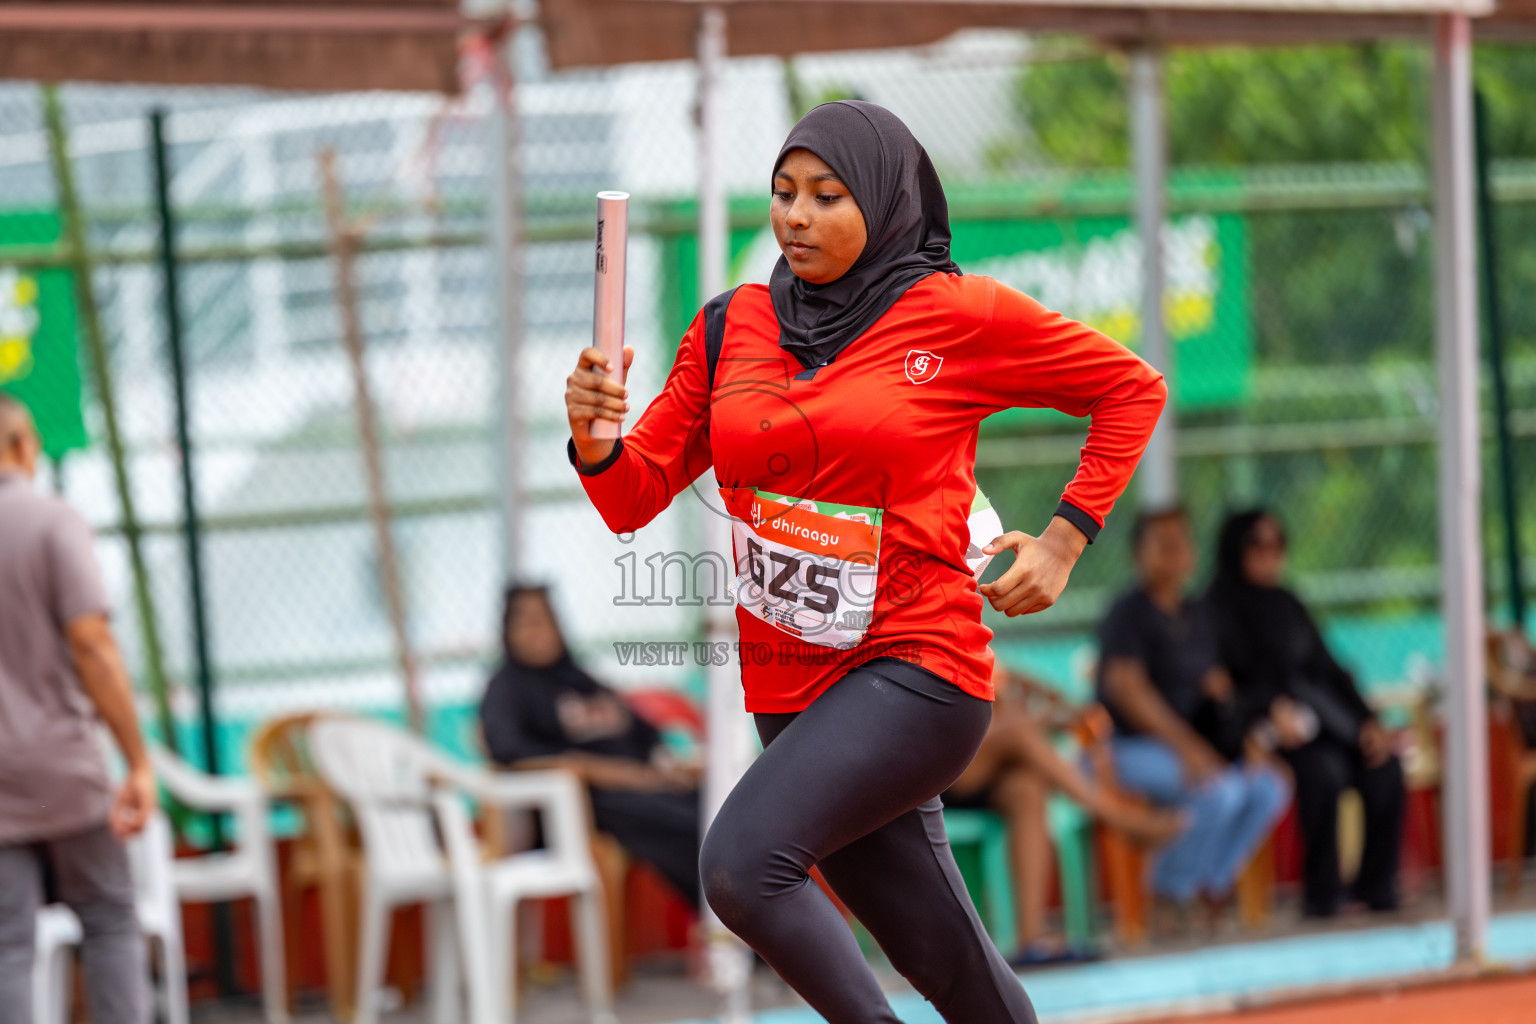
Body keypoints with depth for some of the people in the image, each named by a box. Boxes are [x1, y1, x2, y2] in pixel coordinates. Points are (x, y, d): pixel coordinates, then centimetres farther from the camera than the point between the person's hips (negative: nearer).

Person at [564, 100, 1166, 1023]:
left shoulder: (961, 316, -4)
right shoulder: (733, 325, 8)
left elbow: (1134, 388, 6)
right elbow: (636, 497, 7)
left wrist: (1064, 541, -2)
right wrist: (596, 441, -15)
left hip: (916, 669, -5)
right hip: (792, 691, 5)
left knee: (743, 863, -26)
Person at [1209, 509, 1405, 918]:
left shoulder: (1287, 605, 21)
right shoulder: (1218, 609, 1)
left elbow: (1328, 670, 18)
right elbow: (1226, 683, -9)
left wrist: (1367, 720, 3)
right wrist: (1275, 708, -26)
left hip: (1315, 712, 6)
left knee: (1384, 766, -21)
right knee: (1324, 768, -35)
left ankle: (1377, 884, -15)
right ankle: (1322, 893, -27)